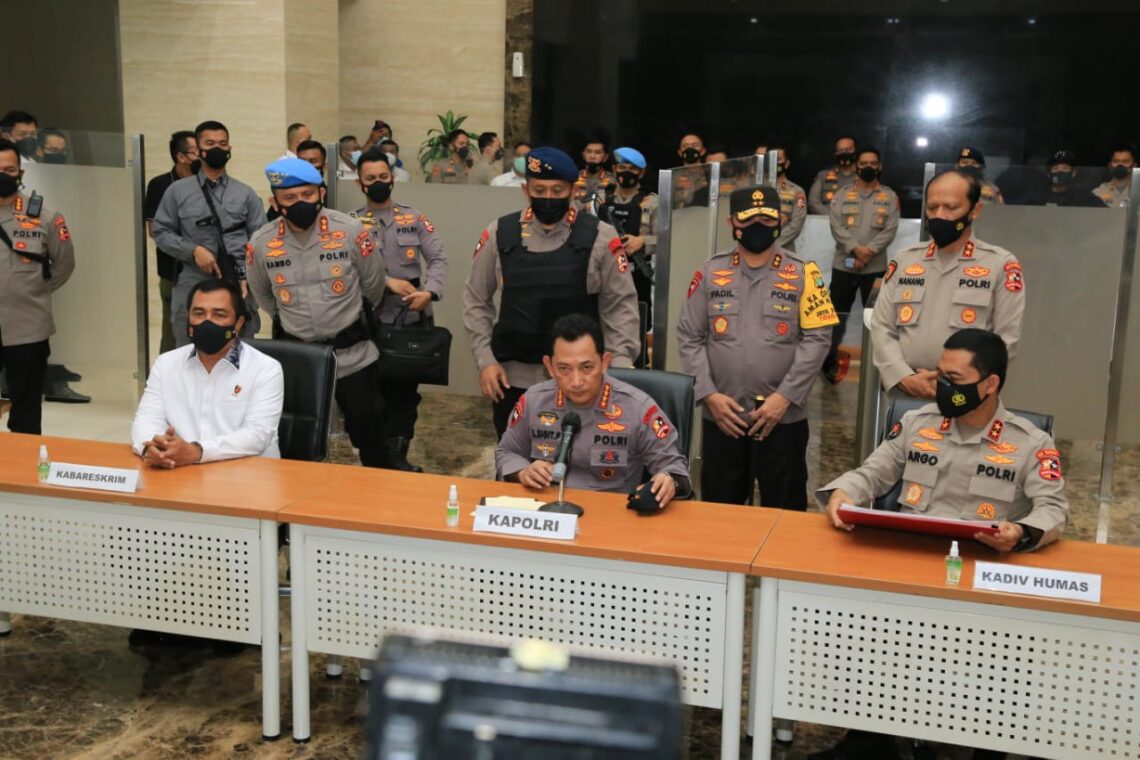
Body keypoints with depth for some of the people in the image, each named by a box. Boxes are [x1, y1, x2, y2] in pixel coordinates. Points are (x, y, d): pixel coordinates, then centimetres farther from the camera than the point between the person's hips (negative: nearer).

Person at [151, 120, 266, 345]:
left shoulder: (245, 193, 9)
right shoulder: (178, 191, 8)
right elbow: (160, 232, 7)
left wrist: (248, 277, -6)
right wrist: (194, 250, -8)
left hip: (239, 286, 0)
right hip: (193, 286, 0)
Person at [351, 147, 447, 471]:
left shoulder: (414, 218, 7)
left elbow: (438, 259, 1)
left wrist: (430, 292, -16)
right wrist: (388, 282, -19)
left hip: (414, 319, 2)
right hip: (372, 321, -2)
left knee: (406, 390, 8)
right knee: (376, 390, 5)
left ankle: (396, 454, 20)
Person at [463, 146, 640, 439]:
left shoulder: (601, 237, -4)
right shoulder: (499, 234, 1)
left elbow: (620, 306, -1)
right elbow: (476, 301, 8)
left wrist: (619, 367, -9)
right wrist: (485, 360, 0)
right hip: (512, 377, 2)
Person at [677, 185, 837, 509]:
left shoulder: (802, 273, 1)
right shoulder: (710, 272, 5)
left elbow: (817, 339, -4)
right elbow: (689, 338, 4)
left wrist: (784, 397, -13)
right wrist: (708, 394, -8)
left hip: (783, 418, -1)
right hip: (721, 418, 2)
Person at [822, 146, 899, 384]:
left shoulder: (889, 197, 5)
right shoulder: (843, 196, 6)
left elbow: (890, 230, -5)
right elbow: (836, 227, -5)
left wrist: (869, 251, -18)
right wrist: (855, 248, -20)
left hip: (875, 267, 0)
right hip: (843, 265, 0)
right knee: (837, 315, 3)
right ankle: (830, 361, 11)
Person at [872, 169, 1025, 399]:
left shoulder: (1001, 265, 2)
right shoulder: (904, 261, 12)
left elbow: (1006, 340, -5)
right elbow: (881, 328, 7)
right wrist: (904, 377, -8)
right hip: (902, 392, 3)